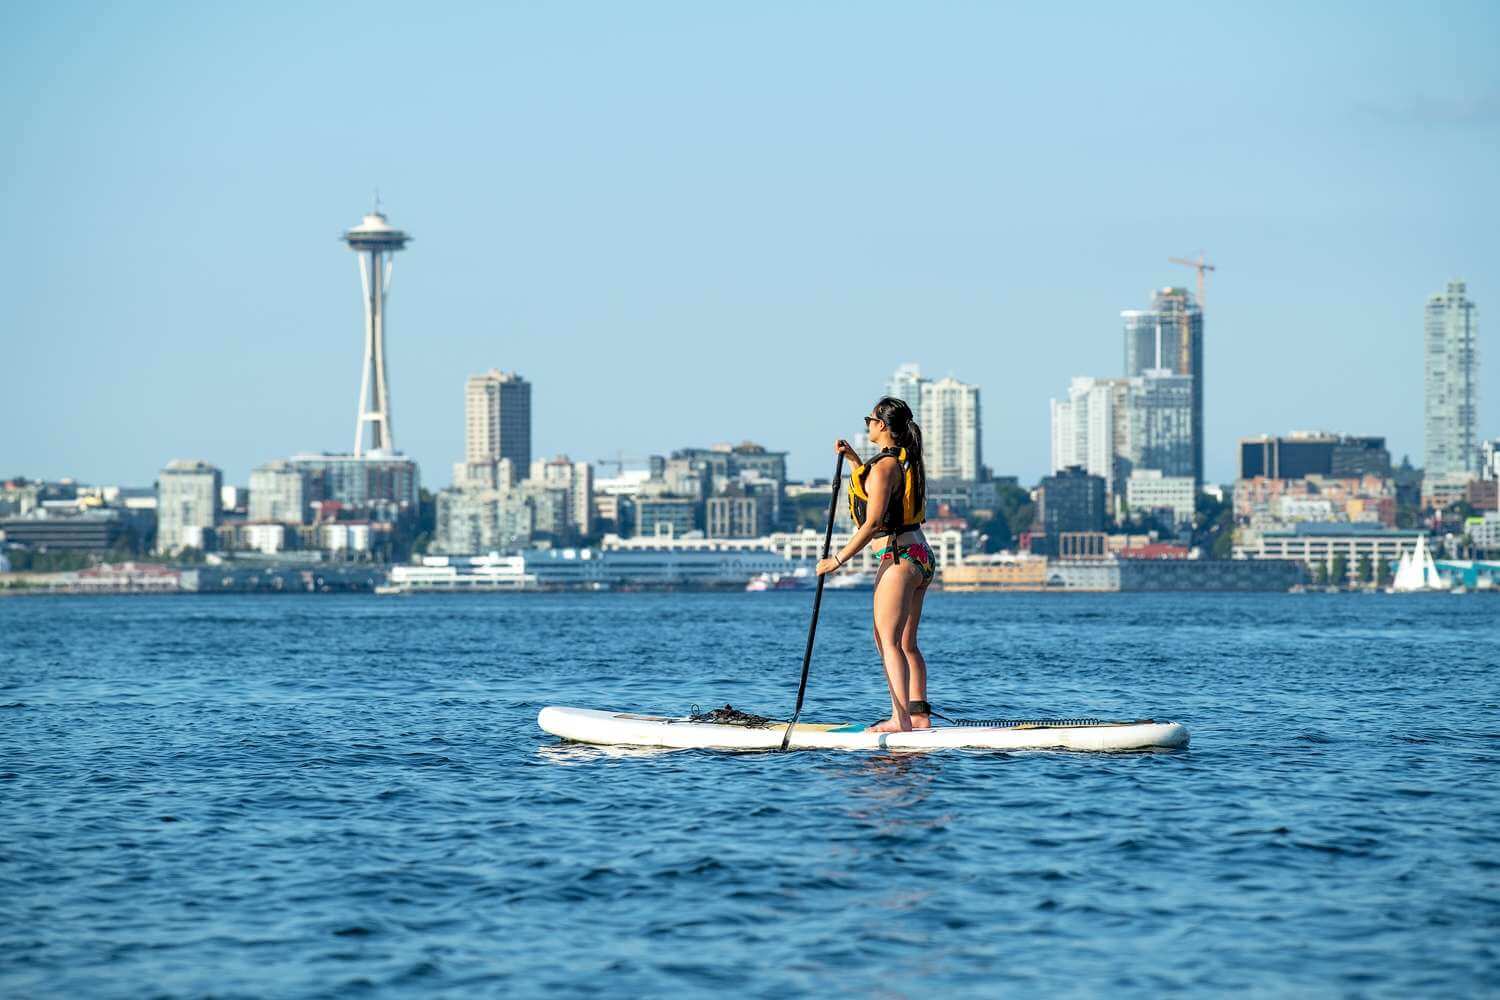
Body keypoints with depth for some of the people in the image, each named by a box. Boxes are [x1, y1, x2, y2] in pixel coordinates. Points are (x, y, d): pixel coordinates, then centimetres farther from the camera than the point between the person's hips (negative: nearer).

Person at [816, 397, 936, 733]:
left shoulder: (884, 466, -14)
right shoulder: (906, 461, 14)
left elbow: (873, 523, -20)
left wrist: (839, 559, -15)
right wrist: (853, 459, 31)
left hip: (899, 557, -10)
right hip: (922, 557, 10)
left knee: (888, 641, -11)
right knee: (906, 643, 13)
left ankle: (900, 718, -20)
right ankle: (919, 714, 11)